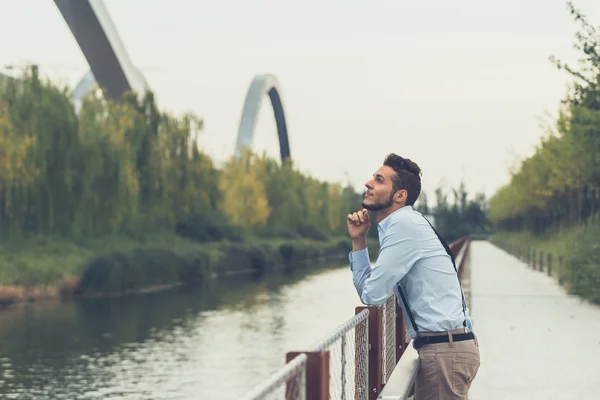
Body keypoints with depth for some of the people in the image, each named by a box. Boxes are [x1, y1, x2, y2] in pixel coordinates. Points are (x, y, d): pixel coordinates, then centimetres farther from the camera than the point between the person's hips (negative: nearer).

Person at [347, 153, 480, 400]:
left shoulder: (404, 223, -14)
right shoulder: (400, 224, 16)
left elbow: (372, 295, -14)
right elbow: (367, 290, 18)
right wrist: (358, 241, 10)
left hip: (445, 349, -9)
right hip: (442, 347, 9)